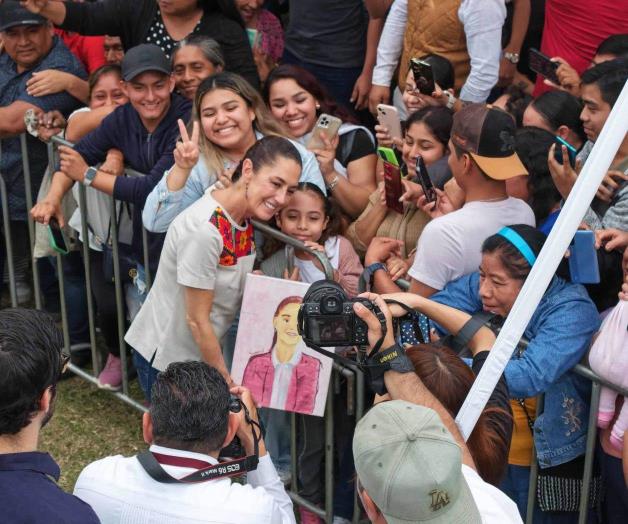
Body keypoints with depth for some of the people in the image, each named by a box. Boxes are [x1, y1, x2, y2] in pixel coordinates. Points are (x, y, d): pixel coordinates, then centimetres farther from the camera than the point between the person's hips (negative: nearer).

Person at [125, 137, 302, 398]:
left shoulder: (244, 214, -5)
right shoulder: (203, 231, -29)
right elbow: (197, 320, -22)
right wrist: (227, 381, -11)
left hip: (204, 352, 7)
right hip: (165, 359, -7)